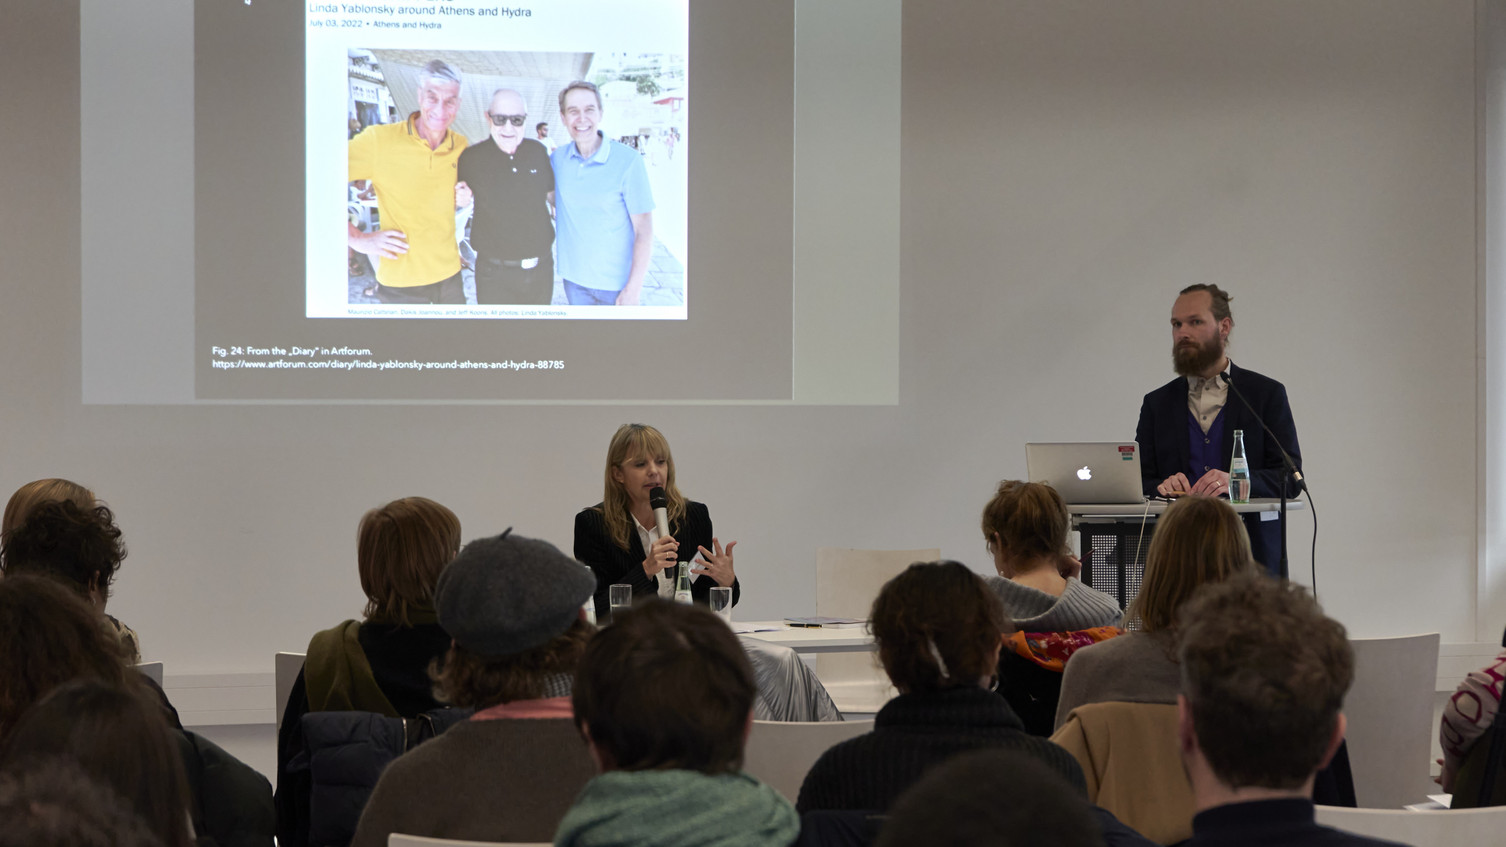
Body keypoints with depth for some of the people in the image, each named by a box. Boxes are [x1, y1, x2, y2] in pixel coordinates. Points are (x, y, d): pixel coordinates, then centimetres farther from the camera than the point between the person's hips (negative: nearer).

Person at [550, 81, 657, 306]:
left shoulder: (628, 161, -14)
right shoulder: (558, 158, 0)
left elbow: (644, 230, -13)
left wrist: (633, 289, -16)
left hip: (616, 282, -4)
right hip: (573, 277, 4)